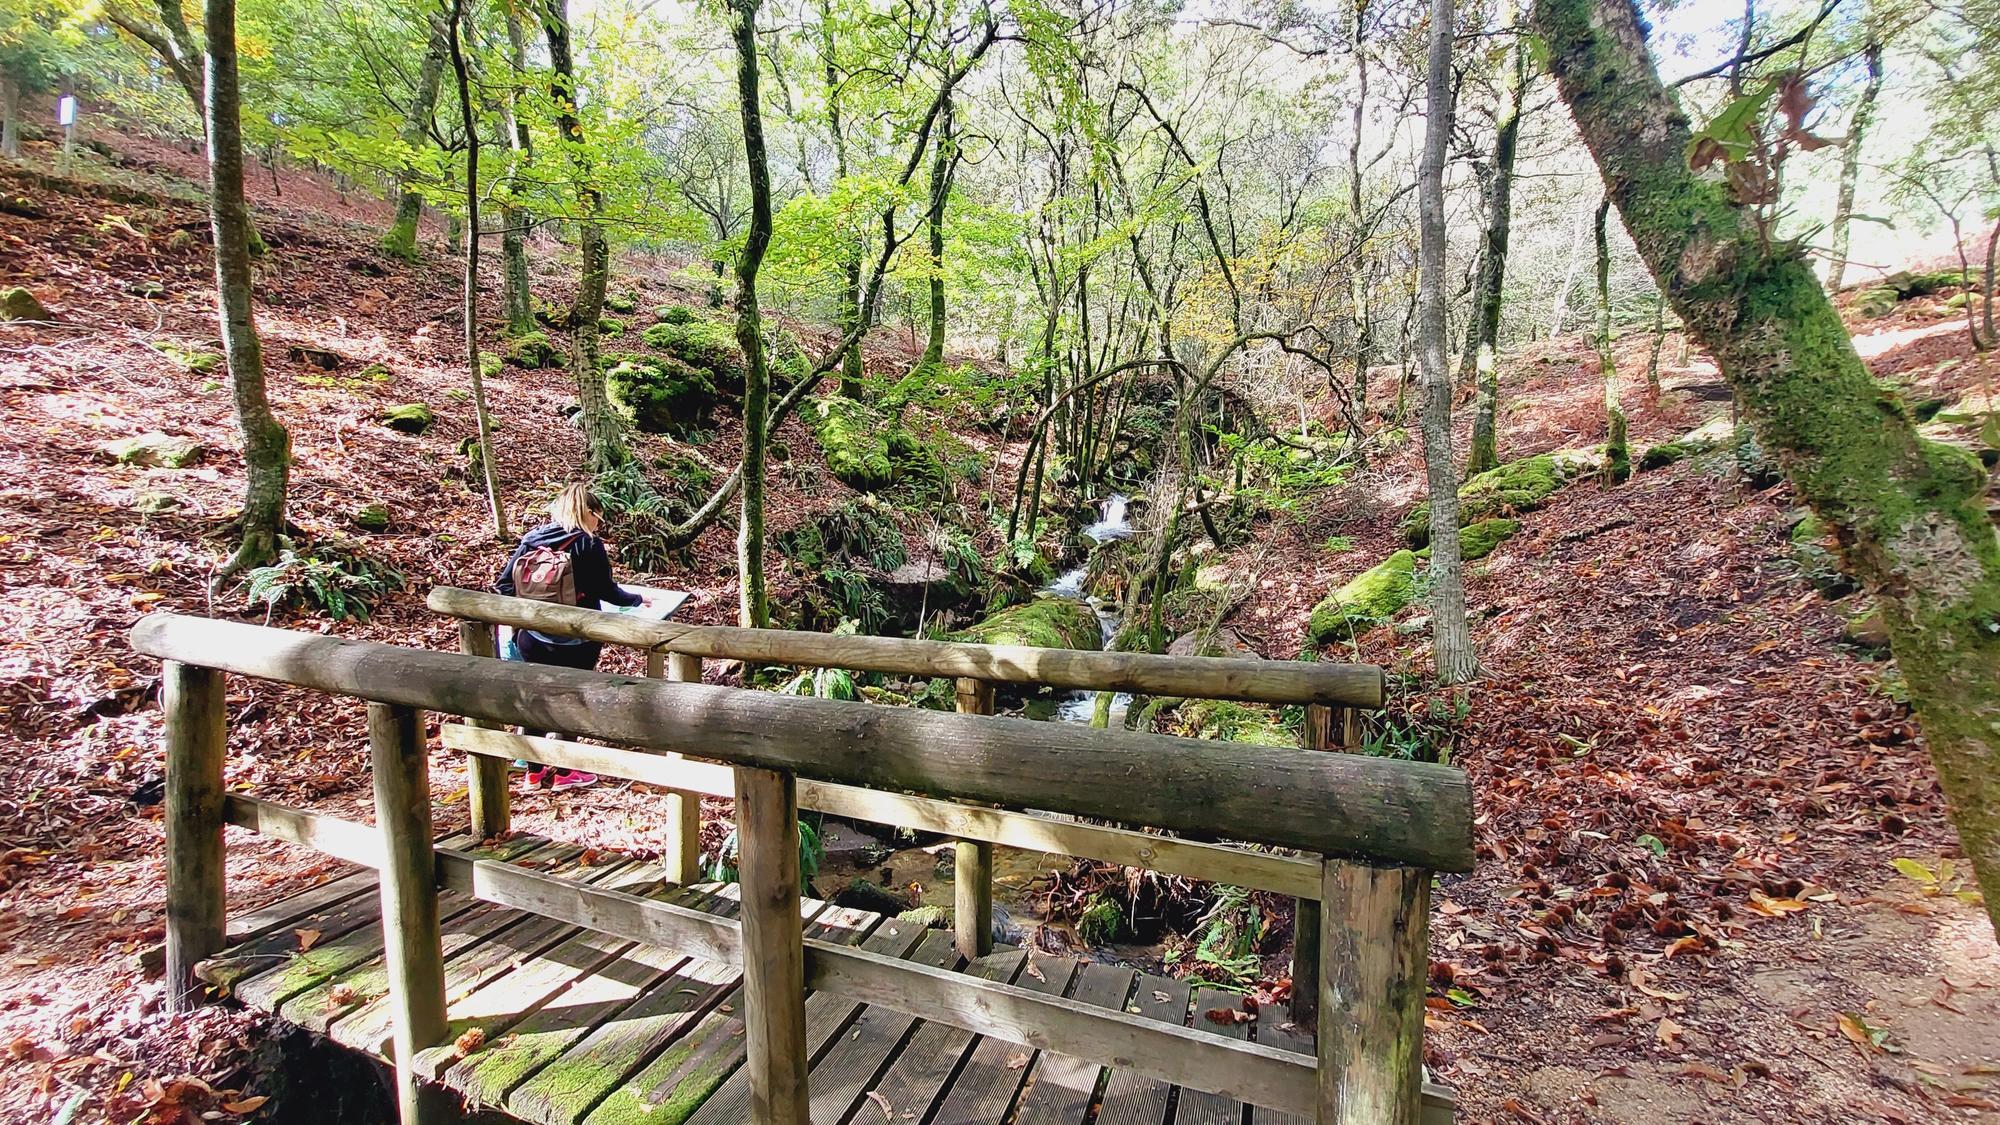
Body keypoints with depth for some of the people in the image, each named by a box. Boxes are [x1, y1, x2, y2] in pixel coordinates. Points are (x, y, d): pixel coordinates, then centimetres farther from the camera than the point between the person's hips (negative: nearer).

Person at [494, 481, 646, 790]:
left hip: (533, 639, 4)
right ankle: (564, 773, 22)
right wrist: (637, 599, 9)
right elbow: (607, 591, -8)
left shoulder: (531, 540, 0)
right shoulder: (588, 545, -13)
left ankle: (535, 770, 29)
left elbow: (502, 583, -1)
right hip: (575, 642, -4)